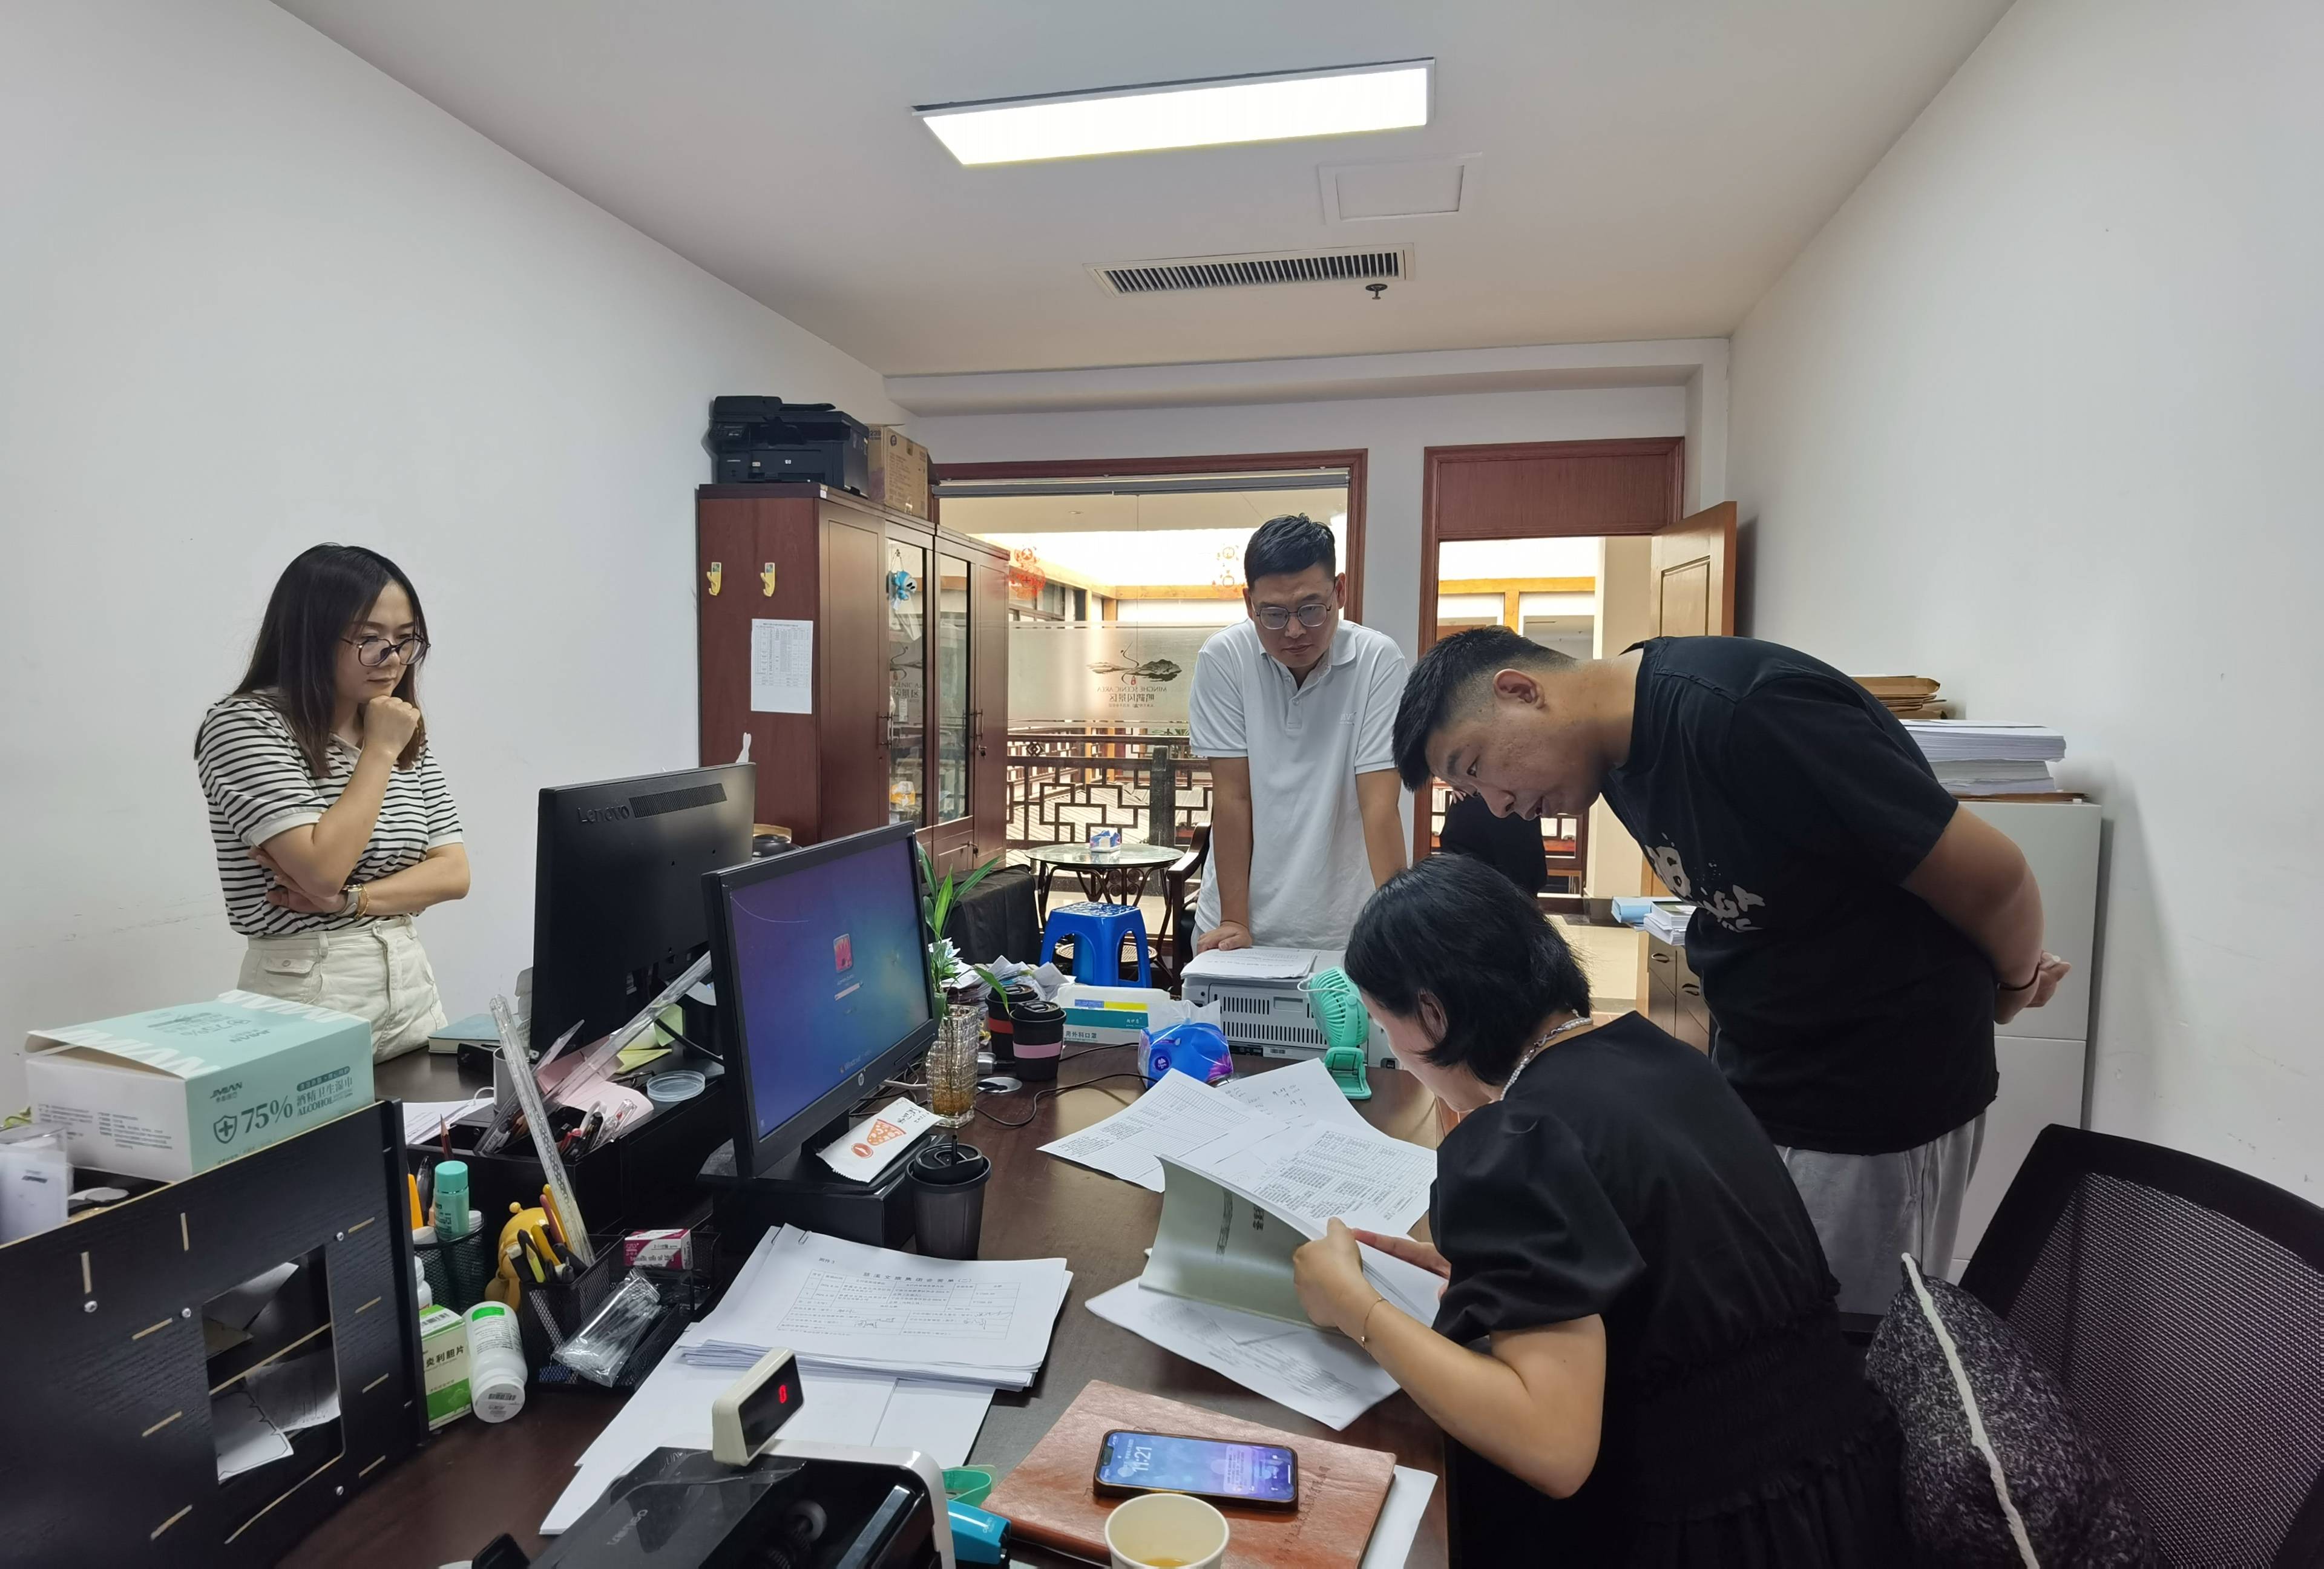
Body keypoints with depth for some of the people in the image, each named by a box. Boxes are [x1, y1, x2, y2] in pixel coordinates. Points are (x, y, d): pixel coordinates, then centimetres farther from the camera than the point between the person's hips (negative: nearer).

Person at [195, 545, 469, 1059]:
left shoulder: (408, 734, 9)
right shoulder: (243, 723, -9)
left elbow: (454, 872, 2)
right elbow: (323, 871, -20)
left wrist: (350, 899, -14)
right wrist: (379, 753, -14)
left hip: (412, 983, 5)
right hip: (310, 993, -5)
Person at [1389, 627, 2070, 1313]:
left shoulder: (1745, 713, -27)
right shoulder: (1620, 758, 0)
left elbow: (1990, 875, -19)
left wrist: (2014, 984, 1)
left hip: (1876, 1100, -7)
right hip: (1749, 1080, 8)